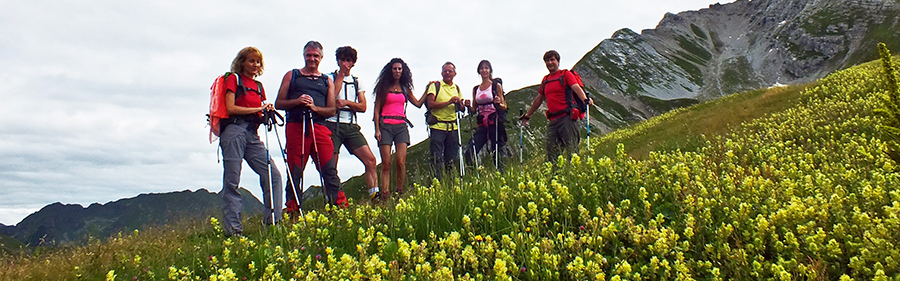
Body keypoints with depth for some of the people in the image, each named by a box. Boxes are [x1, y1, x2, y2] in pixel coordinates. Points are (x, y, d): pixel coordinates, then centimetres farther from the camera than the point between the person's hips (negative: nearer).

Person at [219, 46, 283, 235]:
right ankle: (233, 229, -2)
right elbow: (231, 108, -7)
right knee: (232, 181, -5)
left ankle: (272, 222, 0)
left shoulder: (258, 86, 21)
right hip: (234, 130, -6)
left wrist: (267, 113, -1)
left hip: (253, 134, 6)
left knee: (273, 175, -4)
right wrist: (258, 109, -7)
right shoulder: (234, 79, 4)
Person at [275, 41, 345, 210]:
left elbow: (332, 110, 13)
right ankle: (292, 212, 4)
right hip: (296, 127, -1)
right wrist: (297, 101, -6)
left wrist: (315, 107, -6)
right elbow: (278, 103, 13)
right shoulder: (292, 76, 18)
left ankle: (340, 208, -9)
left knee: (330, 170, -9)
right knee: (295, 172, -1)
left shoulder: (327, 81, 21)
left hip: (320, 128, 1)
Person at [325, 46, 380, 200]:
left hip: (352, 126, 3)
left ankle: (374, 196, -10)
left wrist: (346, 102, -8)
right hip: (333, 125, -3)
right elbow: (330, 98, -11)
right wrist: (341, 74, -6)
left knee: (370, 159, -11)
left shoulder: (357, 81, 19)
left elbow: (362, 107, 10)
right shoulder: (330, 78, 8)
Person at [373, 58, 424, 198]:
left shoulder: (405, 88, 18)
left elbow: (418, 103, 18)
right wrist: (377, 129, -3)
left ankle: (399, 192, -4)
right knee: (386, 163, -9)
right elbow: (377, 109, 6)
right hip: (385, 126, -2)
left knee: (400, 161, -12)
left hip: (401, 126, 2)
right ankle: (385, 195, -9)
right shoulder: (384, 87, 9)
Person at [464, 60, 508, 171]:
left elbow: (504, 107, 4)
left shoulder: (496, 85, 4)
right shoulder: (475, 89, 16)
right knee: (469, 154, -9)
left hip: (495, 123, -4)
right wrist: (469, 106, -2)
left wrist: (498, 103, -17)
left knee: (497, 155, -5)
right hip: (482, 125, 4)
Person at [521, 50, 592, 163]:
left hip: (566, 117, -6)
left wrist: (585, 99, -33)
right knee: (551, 152, 1)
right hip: (553, 120, 6)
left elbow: (576, 87, -13)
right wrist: (527, 115, 33)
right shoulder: (545, 79, 21)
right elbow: (538, 99, 29)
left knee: (571, 149, -11)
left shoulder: (566, 74, 4)